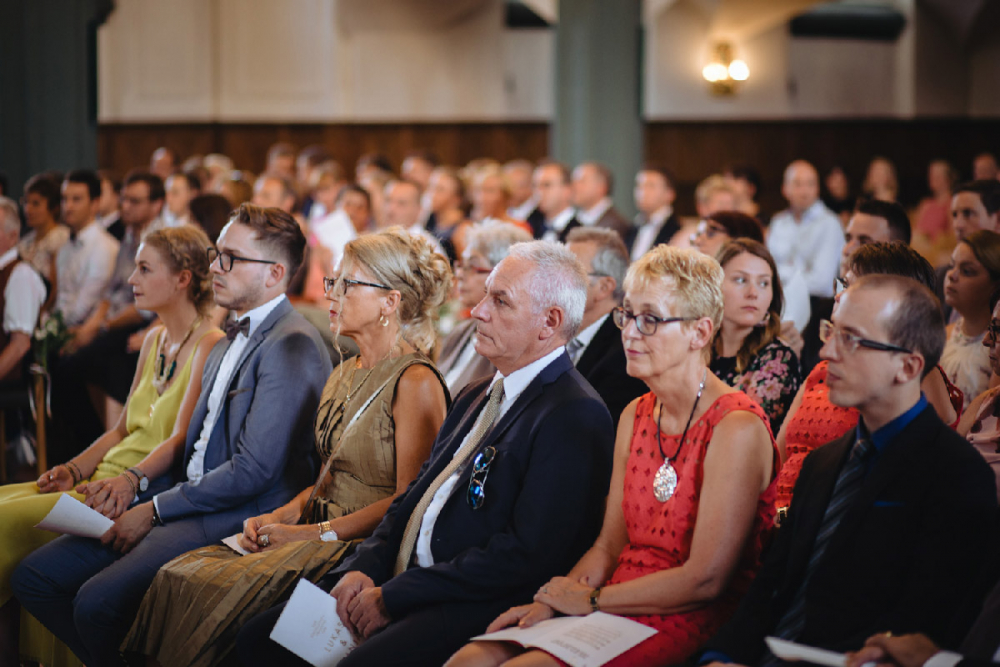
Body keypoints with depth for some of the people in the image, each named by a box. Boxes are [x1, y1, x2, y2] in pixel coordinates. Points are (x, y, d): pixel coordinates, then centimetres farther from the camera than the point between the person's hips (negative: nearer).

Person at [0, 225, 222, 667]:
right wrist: (74, 469, 3)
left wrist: (130, 480, -32)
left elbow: (181, 439, -18)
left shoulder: (209, 346, -10)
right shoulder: (154, 341, 19)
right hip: (107, 477, 9)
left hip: (147, 491, -9)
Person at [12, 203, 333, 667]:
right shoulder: (230, 340, 19)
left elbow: (253, 471, -19)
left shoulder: (292, 345, -14)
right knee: (34, 576, 2)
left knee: (97, 601, -28)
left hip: (239, 519, -10)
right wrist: (137, 480, 6)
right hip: (192, 502, 10)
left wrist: (156, 510, -12)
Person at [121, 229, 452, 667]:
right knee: (181, 578, -13)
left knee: (222, 592, -27)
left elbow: (409, 500, -14)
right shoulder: (343, 376, 17)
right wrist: (285, 515, 2)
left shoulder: (416, 383, -11)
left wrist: (315, 533, -15)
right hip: (318, 533, 8)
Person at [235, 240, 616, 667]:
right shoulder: (476, 397, 20)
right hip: (400, 584, 9)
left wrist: (393, 596, -15)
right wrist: (364, 568, 0)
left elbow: (526, 555, -18)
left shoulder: (575, 416, -11)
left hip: (477, 611, -9)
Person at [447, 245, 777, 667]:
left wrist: (591, 599, -9)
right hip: (614, 613, 7)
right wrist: (550, 603, -4)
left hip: (686, 622, -7)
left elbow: (705, 580, -17)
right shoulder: (635, 417, 12)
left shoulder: (737, 428, -13)